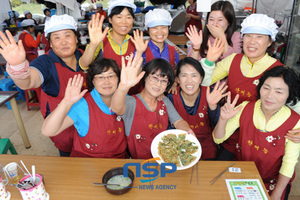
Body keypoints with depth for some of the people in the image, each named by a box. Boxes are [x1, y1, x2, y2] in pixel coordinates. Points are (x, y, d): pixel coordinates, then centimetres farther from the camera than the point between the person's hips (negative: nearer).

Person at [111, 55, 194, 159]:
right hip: (137, 161, -5)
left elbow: (178, 121, 2)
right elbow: (116, 109, -35)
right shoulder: (132, 102, -13)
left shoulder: (165, 102, 7)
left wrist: (187, 130, -22)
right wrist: (124, 86, -56)